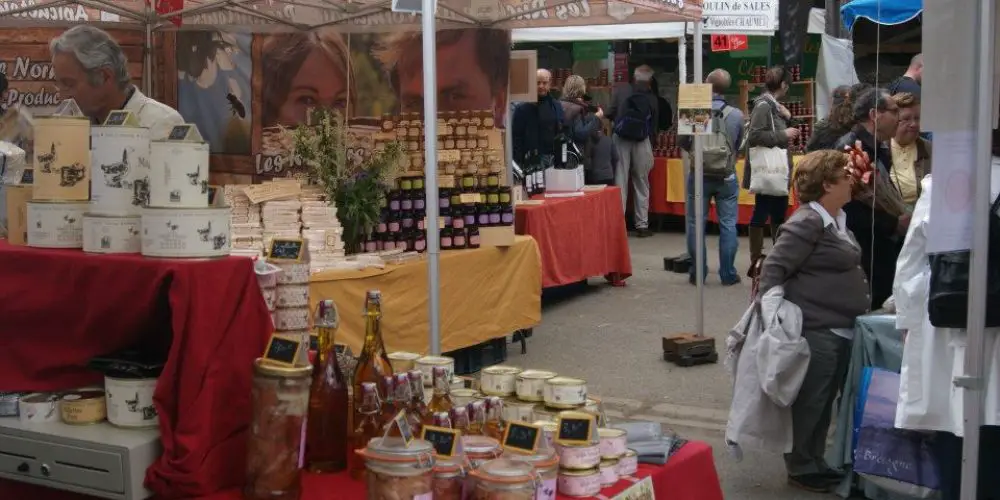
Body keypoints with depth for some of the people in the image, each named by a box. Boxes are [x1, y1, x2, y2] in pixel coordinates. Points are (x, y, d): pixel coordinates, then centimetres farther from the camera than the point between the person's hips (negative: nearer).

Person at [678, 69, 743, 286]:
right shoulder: (736, 115, -8)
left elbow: (681, 142, 0)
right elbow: (739, 145, 3)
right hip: (727, 177, 0)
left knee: (695, 224, 9)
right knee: (728, 225, 8)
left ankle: (697, 273, 12)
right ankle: (728, 274, 10)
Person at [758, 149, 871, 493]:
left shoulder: (837, 218, 11)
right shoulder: (808, 222, -18)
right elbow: (773, 268, -20)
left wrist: (863, 307, 25)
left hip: (840, 329, 9)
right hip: (815, 330, -9)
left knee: (825, 402, 17)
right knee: (809, 402, 2)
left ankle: (815, 462, 29)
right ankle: (800, 468, 15)